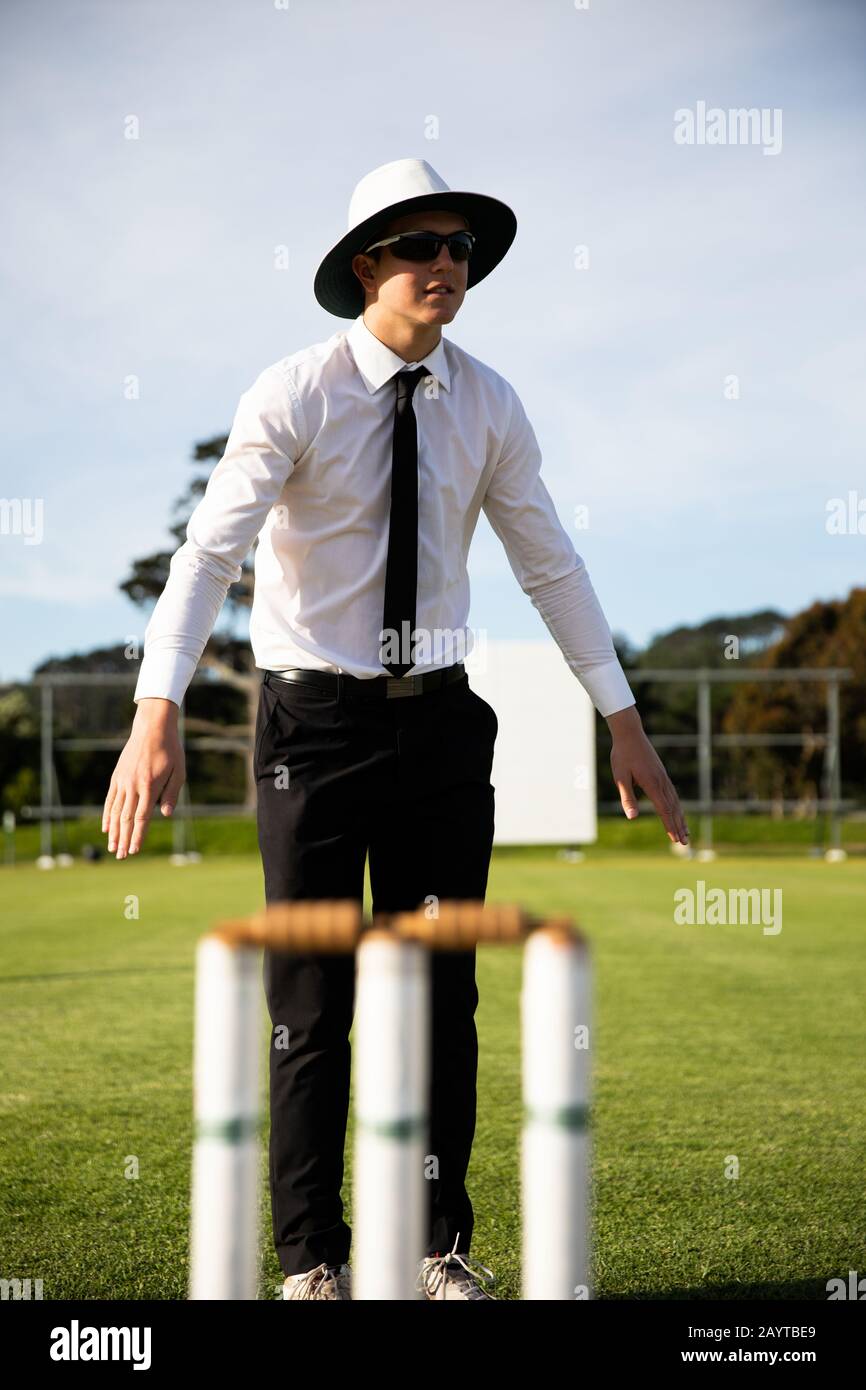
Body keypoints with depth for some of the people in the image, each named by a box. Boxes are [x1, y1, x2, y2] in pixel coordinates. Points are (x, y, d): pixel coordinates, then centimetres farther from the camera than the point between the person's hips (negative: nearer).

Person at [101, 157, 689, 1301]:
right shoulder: (293, 395, -11)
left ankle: (441, 1250, 23)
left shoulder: (488, 407, 2)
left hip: (440, 718, 4)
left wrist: (624, 722, 7)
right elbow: (209, 553, -19)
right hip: (316, 720, -4)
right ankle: (311, 1260, 16)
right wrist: (157, 716, -32)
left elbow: (551, 565, 7)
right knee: (312, 1005, 3)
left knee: (444, 995, 10)